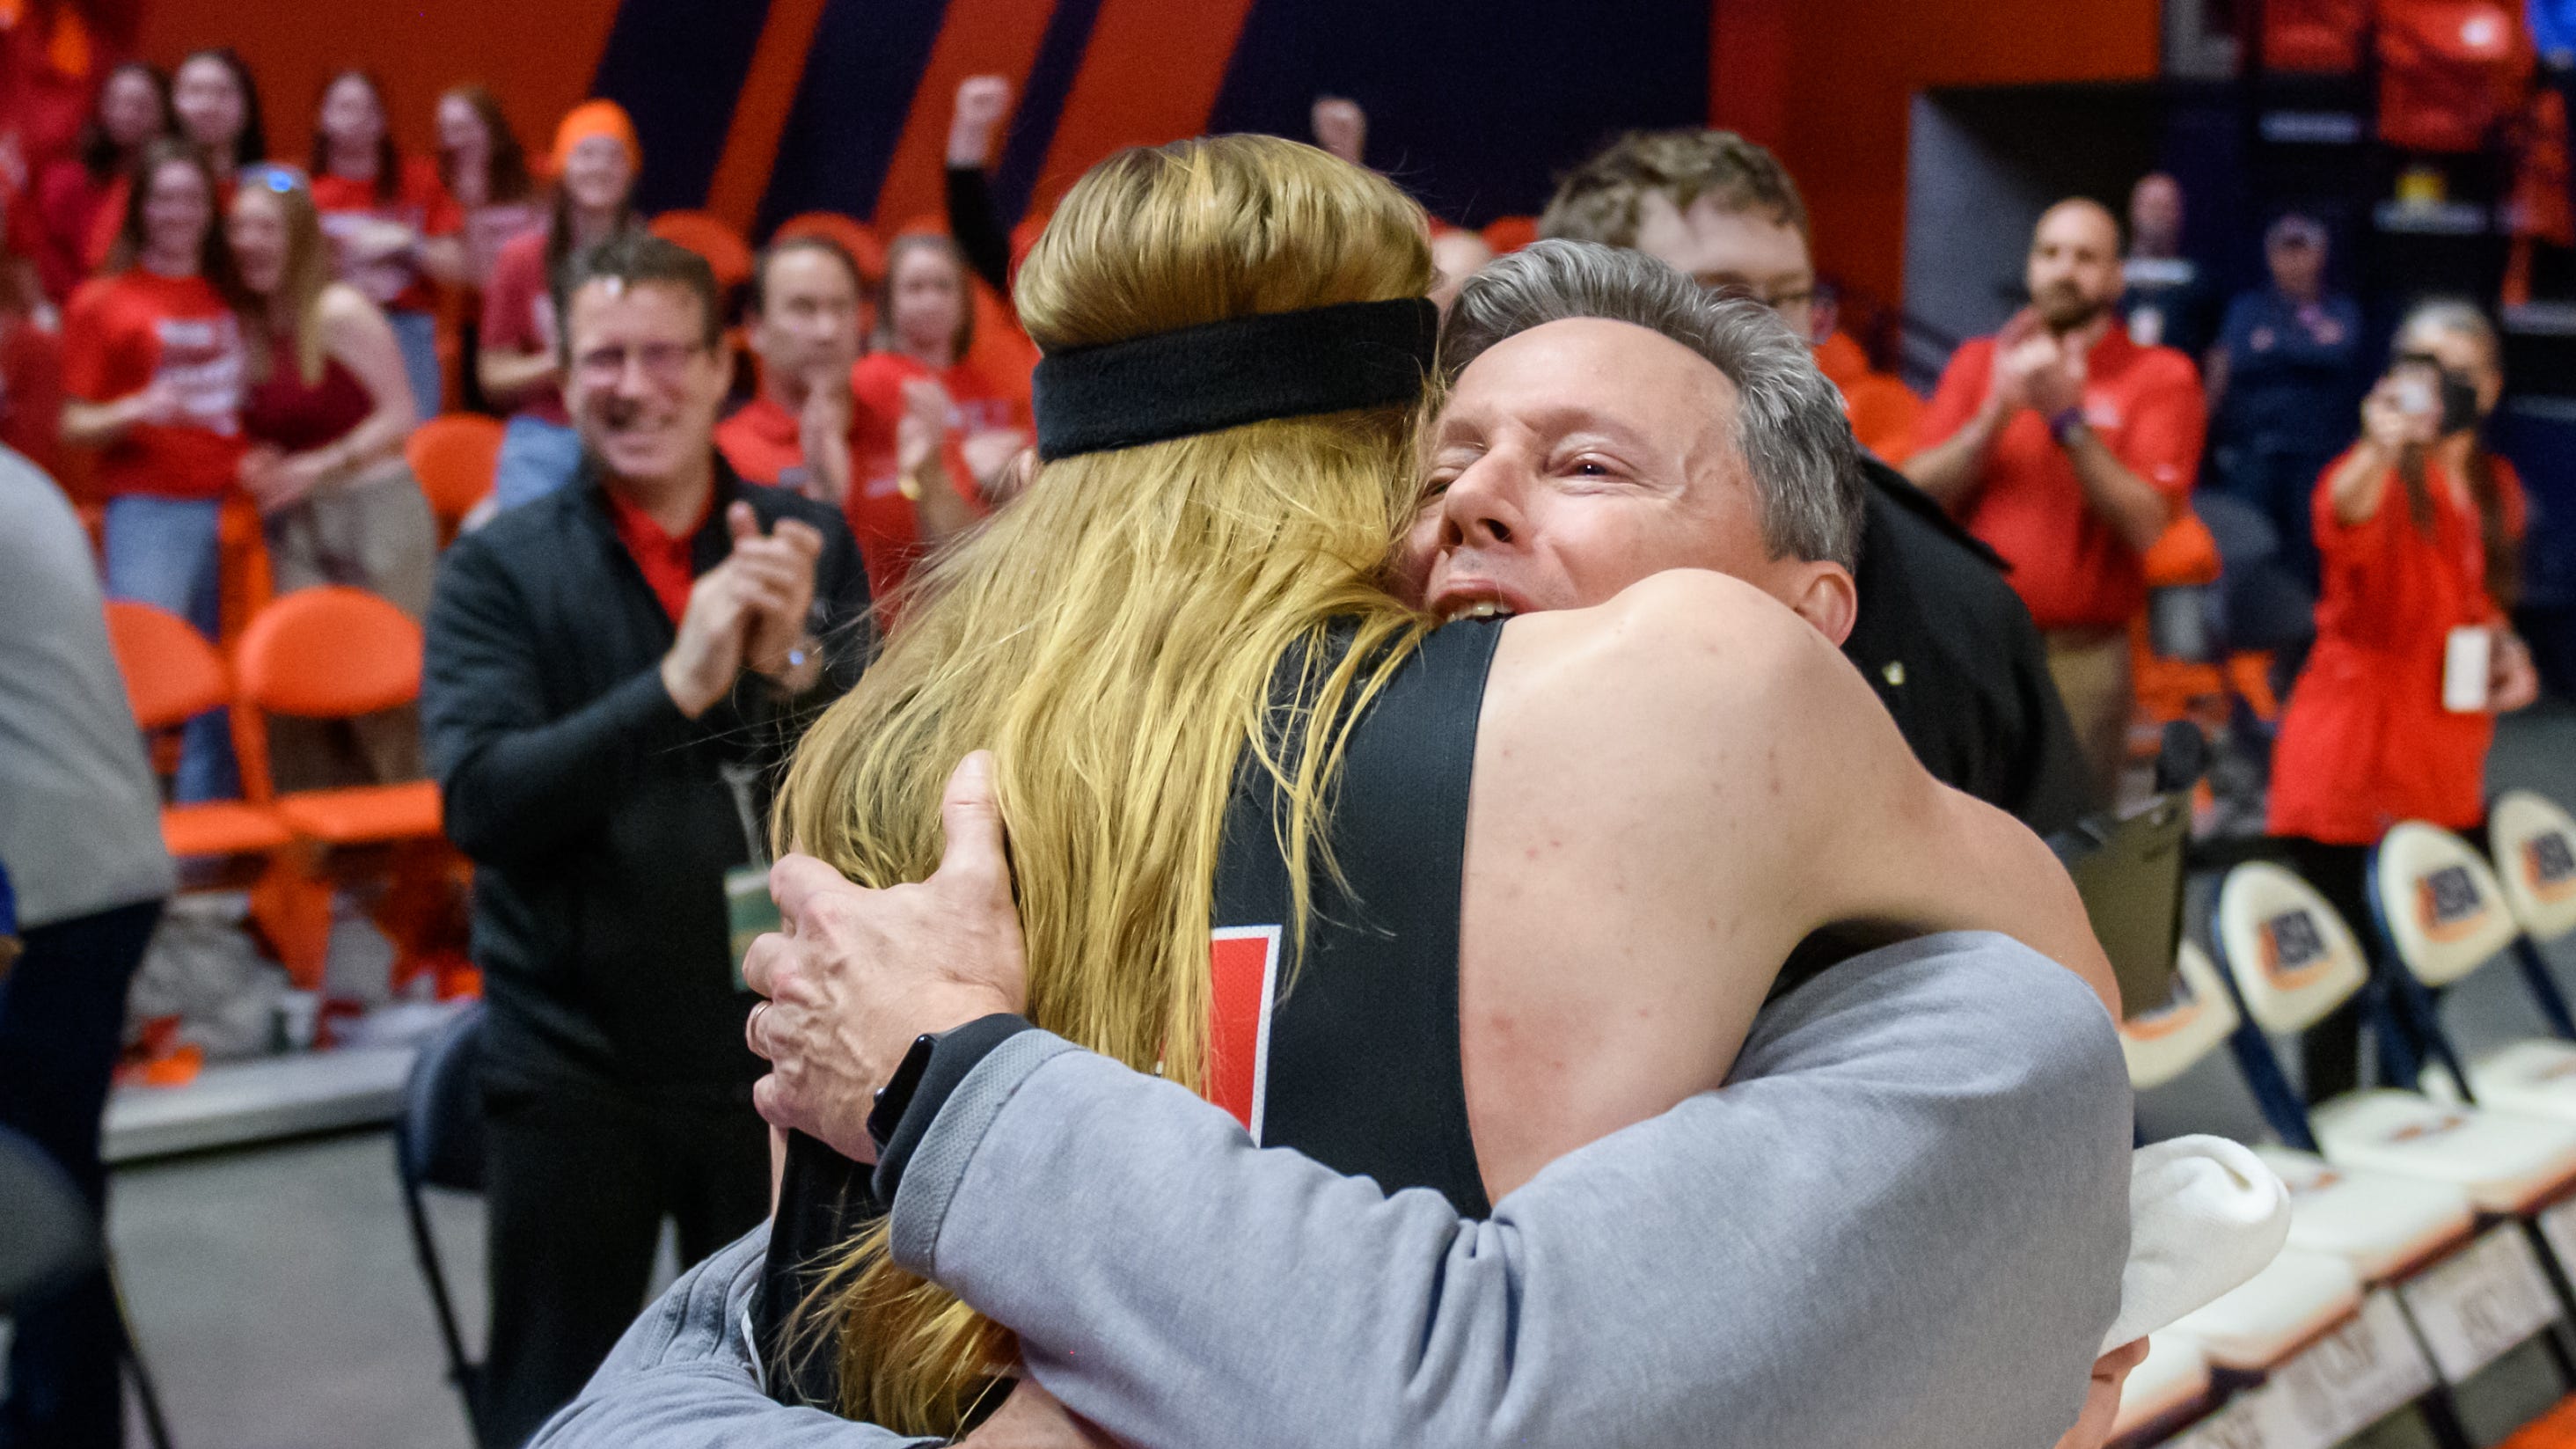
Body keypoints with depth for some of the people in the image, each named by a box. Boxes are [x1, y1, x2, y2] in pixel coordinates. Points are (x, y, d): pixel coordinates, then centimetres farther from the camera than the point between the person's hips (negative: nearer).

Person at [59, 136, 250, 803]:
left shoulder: (231, 295, 15)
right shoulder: (102, 302, 3)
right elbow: (75, 426, 0)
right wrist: (137, 411, -18)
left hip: (237, 505, 4)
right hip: (151, 514, -4)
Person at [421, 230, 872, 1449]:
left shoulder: (808, 551, 2)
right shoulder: (500, 567, -3)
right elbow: (480, 802, -16)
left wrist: (791, 669, -21)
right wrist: (676, 686, -27)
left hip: (775, 1048, 2)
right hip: (572, 1068, -1)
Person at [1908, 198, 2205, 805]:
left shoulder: (2161, 377, 5)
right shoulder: (1977, 362, 14)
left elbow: (2145, 525, -7)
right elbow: (1918, 495, 2)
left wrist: (2069, 418, -14)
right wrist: (1999, 411, -10)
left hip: (2082, 658, -2)